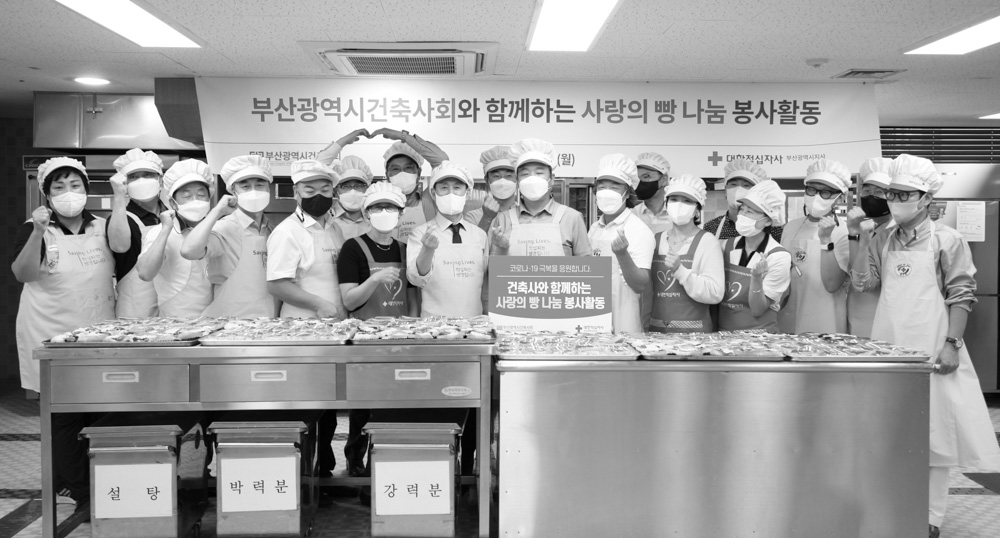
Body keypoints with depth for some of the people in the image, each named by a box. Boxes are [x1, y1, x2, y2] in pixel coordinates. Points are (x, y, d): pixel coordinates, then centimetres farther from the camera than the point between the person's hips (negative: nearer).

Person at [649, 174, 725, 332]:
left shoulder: (707, 242, -6)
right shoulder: (655, 240, 6)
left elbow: (715, 293, -15)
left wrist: (680, 271, -24)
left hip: (693, 331, -3)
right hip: (656, 329, 4)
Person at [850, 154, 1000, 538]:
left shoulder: (947, 241, -2)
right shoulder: (883, 241, 10)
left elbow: (961, 295, -4)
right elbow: (862, 282, 2)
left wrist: (952, 343, -11)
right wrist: (863, 238, -3)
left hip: (930, 351, -4)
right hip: (889, 348, 4)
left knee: (933, 432, 1)